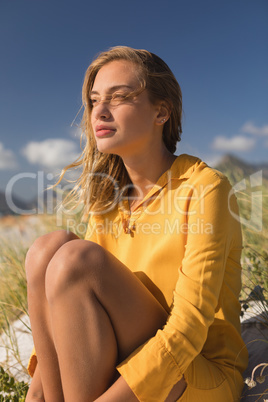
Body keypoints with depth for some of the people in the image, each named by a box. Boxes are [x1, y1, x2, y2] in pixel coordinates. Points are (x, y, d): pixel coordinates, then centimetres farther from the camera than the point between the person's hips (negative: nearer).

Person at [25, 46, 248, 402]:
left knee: (75, 258, -25)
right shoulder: (108, 199, 3)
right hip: (118, 363, 5)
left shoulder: (205, 188, -16)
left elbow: (191, 325, -22)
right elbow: (67, 307, 2)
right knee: (49, 247, -17)